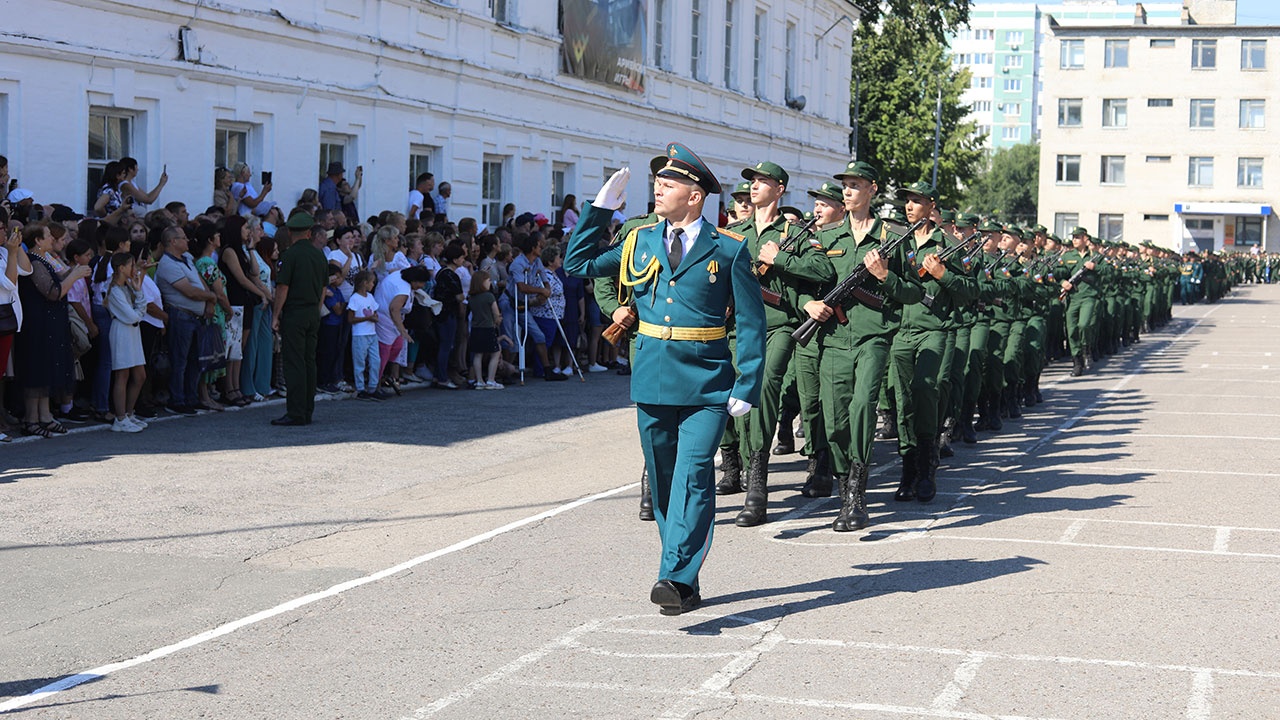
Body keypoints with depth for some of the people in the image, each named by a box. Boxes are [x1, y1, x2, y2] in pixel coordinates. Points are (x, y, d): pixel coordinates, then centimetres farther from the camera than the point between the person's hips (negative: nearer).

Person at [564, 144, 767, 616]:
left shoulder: (729, 250, -2)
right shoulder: (640, 243, 9)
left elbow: (751, 324, -1)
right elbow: (579, 263, 16)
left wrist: (747, 387, -8)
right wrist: (602, 206, 8)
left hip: (706, 384, -4)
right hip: (652, 382, 4)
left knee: (693, 476, -16)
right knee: (663, 482, 9)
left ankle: (676, 577, -19)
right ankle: (684, 584, 20)